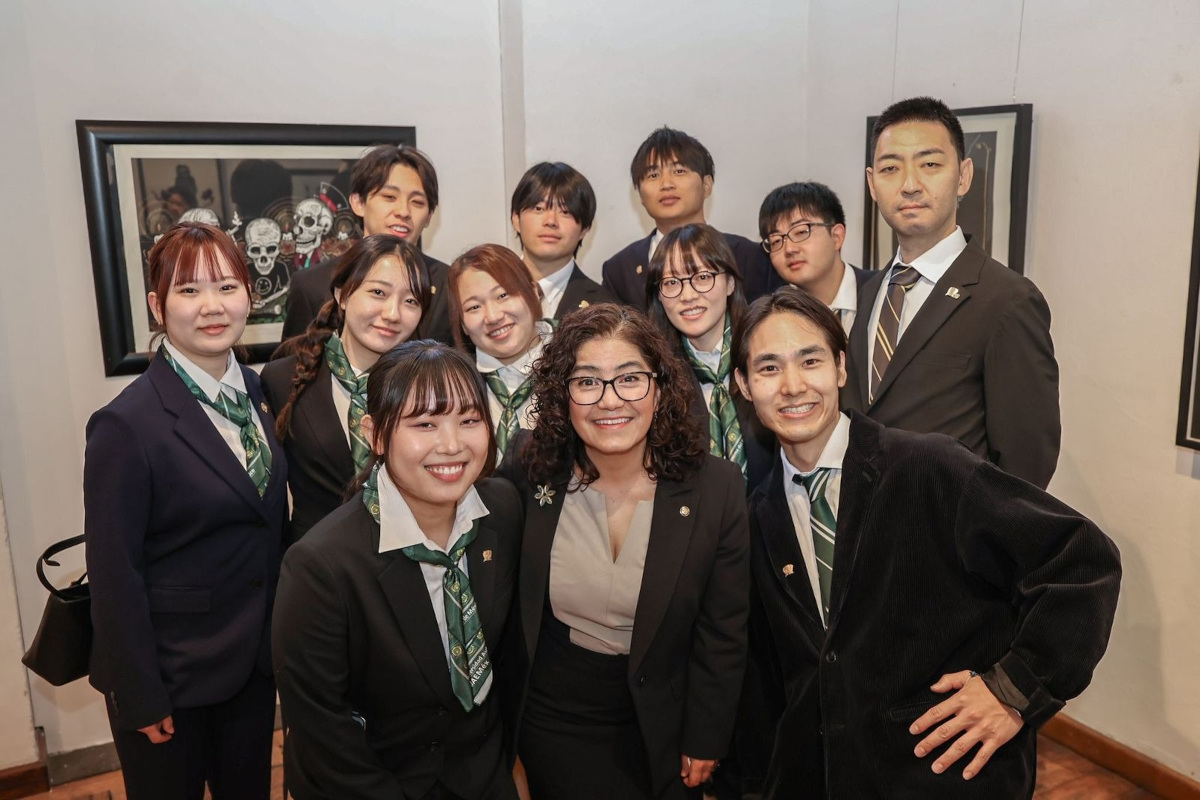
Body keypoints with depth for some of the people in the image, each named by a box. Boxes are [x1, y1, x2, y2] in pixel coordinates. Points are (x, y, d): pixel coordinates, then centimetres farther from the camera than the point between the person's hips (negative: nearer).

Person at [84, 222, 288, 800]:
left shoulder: (255, 393, 0)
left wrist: (279, 637, 8)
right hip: (172, 674, -6)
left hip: (254, 659, 6)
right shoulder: (127, 425, -20)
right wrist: (141, 700, -13)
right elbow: (114, 574, -17)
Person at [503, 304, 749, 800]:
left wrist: (705, 739, -2)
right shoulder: (528, 472, -15)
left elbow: (722, 633, -8)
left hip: (659, 723, 0)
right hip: (550, 719, 0)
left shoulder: (716, 488, -16)